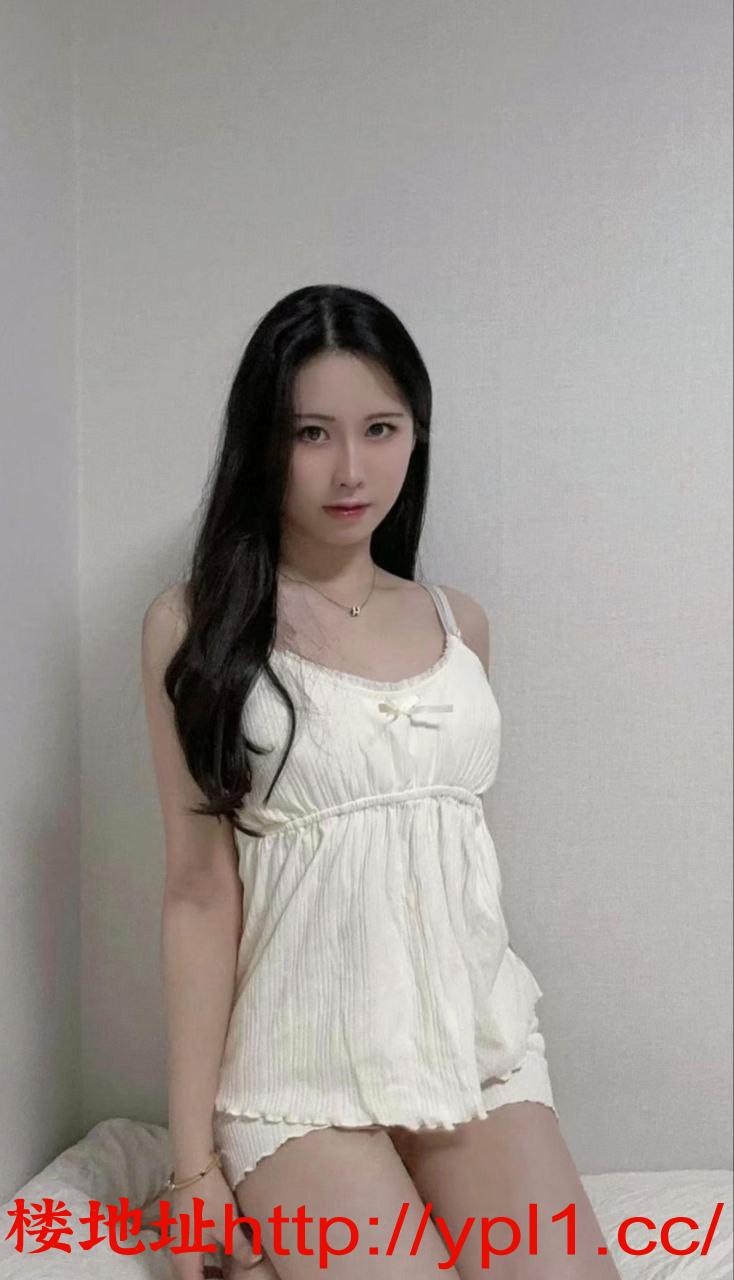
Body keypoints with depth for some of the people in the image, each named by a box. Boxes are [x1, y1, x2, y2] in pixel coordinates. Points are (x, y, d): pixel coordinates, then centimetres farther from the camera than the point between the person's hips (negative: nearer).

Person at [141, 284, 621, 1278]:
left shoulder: (460, 623, 8)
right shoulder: (196, 622, -5)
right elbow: (201, 888, -7)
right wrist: (194, 1155, -7)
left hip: (482, 1046, 4)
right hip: (305, 1073, -4)